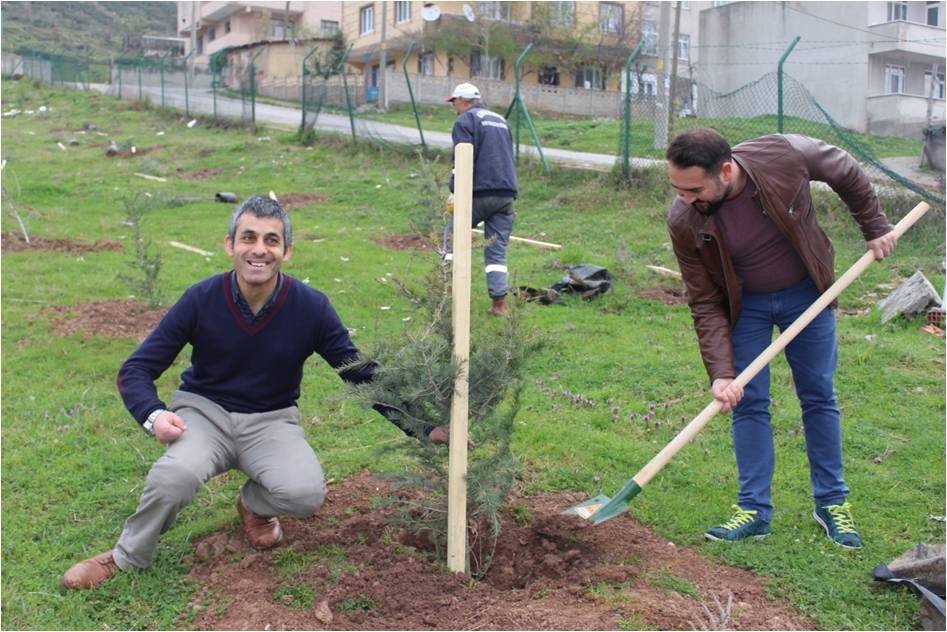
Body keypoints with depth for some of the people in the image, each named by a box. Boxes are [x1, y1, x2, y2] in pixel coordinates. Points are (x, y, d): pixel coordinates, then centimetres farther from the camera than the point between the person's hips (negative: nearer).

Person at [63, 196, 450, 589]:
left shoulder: (311, 307, -13)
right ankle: (126, 558, -2)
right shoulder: (202, 299, -14)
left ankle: (255, 506, 10)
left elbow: (363, 375, -5)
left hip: (271, 420, 1)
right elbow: (136, 369, -7)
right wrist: (154, 415, -28)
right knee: (175, 474, -33)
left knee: (306, 493, -28)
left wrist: (422, 427, -12)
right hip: (204, 411, 0)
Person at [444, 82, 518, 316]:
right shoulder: (501, 120, 22)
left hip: (479, 193, -6)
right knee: (497, 251, 7)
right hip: (507, 195, 6)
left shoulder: (465, 121, -1)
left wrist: (455, 191, -11)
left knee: (453, 236, 14)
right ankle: (500, 303, 1)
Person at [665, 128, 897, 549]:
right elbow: (705, 304, -18)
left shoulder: (784, 155, -31)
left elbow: (846, 172, -7)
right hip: (743, 305, 0)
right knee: (748, 402, 0)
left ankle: (832, 502, 23)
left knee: (819, 397, 9)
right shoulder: (683, 222, -26)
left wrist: (875, 226, -1)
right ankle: (755, 509, 12)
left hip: (807, 293, 0)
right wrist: (720, 373, -24)